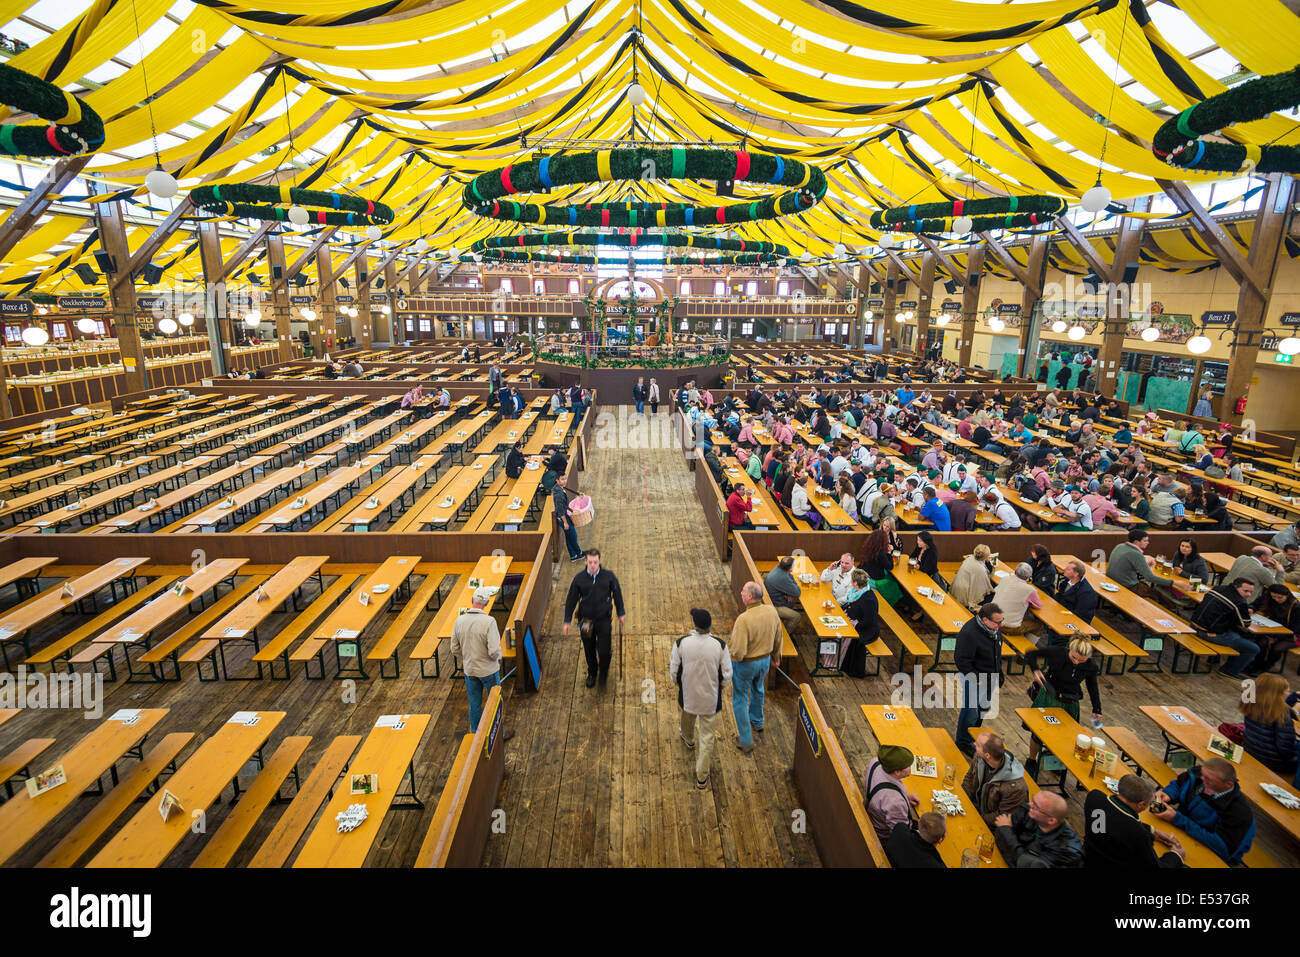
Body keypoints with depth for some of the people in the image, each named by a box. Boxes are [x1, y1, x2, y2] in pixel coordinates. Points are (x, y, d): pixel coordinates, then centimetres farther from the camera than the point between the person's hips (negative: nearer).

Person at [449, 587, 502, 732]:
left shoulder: (459, 620, -9)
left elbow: (455, 649, 0)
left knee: (474, 704, 18)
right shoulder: (489, 621, -25)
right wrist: (498, 657, -3)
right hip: (488, 670, -4)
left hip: (469, 670, 4)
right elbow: (494, 651, -26)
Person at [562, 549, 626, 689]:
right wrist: (567, 621, 0)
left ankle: (603, 674, 26)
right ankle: (592, 673, 42)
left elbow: (617, 594, 5)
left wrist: (621, 613, 10)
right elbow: (571, 600, -1)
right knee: (589, 650, 15)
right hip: (586, 620, 1)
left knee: (604, 651, -3)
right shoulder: (579, 578, -9)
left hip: (603, 619, -1)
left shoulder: (608, 576, -9)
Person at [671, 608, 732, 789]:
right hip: (711, 699, -1)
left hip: (688, 695, 1)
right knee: (707, 737, 13)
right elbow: (727, 675, -10)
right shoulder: (719, 645, -19)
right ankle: (702, 777, 22)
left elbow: (674, 672, -8)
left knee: (688, 718, 33)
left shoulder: (681, 643, -20)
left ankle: (689, 740, 65)